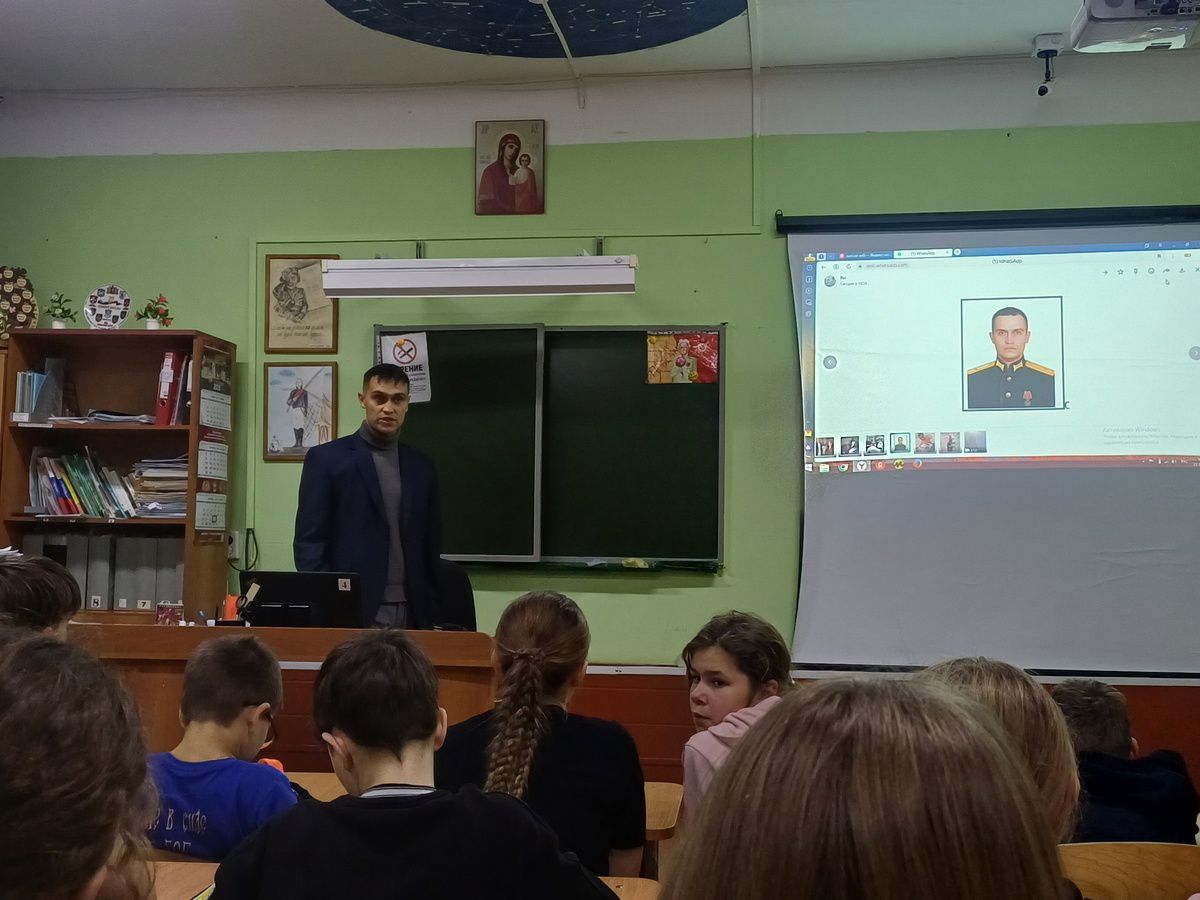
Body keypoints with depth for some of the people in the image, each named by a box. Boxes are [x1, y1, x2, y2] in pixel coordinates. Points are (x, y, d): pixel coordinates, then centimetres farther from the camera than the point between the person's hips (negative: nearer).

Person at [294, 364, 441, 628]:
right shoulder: (326, 458, 1)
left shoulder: (422, 467, 12)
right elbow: (308, 542, -2)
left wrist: (431, 615, 6)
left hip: (411, 616, 3)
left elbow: (430, 547, 14)